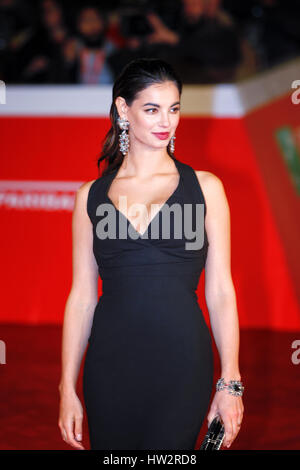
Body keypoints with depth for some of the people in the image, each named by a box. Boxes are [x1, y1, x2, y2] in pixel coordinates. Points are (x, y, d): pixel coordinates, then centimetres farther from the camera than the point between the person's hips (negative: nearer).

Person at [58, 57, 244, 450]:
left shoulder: (205, 187, 3)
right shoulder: (92, 195, 7)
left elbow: (220, 291, 2)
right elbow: (82, 295, 7)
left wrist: (230, 383, -2)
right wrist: (68, 388, 5)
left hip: (182, 362, -1)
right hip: (110, 363, 1)